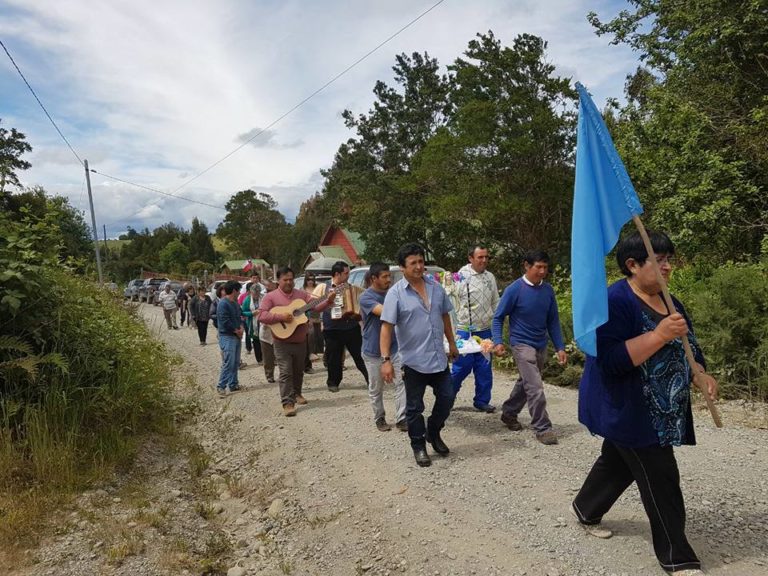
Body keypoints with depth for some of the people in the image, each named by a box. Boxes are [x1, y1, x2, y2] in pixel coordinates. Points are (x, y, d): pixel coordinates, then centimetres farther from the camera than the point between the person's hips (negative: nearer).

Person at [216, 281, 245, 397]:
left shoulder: (235, 303, 14)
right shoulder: (223, 304, -15)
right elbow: (225, 322, -20)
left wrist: (241, 328, 0)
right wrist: (237, 331, -11)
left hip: (236, 336, 9)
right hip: (227, 336, -9)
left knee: (235, 362, 12)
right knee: (228, 363, -12)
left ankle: (233, 385, 19)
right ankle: (221, 386, -6)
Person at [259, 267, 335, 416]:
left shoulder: (301, 294, 6)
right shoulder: (271, 297, -6)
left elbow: (316, 307, 0)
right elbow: (261, 316, -14)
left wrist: (328, 300, -18)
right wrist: (280, 316, -25)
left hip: (300, 341, 5)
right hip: (282, 343, -4)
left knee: (298, 371, 18)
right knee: (286, 373, -7)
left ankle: (296, 394, 38)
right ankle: (288, 403, -4)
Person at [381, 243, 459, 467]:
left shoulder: (436, 287, 4)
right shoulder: (396, 293, -12)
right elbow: (386, 327, -16)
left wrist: (452, 343, 18)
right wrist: (386, 359, -22)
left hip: (439, 358, 5)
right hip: (413, 361, -5)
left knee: (447, 398, 13)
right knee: (415, 407, 8)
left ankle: (433, 433, 36)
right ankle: (419, 447, 25)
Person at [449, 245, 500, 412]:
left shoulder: (490, 277, 9)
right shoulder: (461, 276, -8)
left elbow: (495, 303, 16)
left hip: (485, 330, 5)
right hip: (465, 330, -5)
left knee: (484, 368, 9)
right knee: (462, 366, -1)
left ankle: (482, 401, 23)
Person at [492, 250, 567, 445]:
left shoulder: (548, 290, 1)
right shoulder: (514, 289, -14)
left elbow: (553, 321, 7)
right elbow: (498, 317, -8)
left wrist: (560, 347, 3)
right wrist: (498, 342, -20)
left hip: (541, 346, 6)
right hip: (522, 345, -6)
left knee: (525, 383, 18)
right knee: (535, 388, -9)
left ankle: (509, 413, 37)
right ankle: (543, 428, 3)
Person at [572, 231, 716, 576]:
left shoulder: (668, 301, 8)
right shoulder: (614, 301, -20)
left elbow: (684, 347, 18)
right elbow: (610, 358, -28)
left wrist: (701, 374, -1)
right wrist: (659, 335, -33)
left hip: (659, 412, 9)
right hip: (627, 411, -9)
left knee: (619, 463, 21)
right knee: (661, 481, -3)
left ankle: (586, 510, 43)